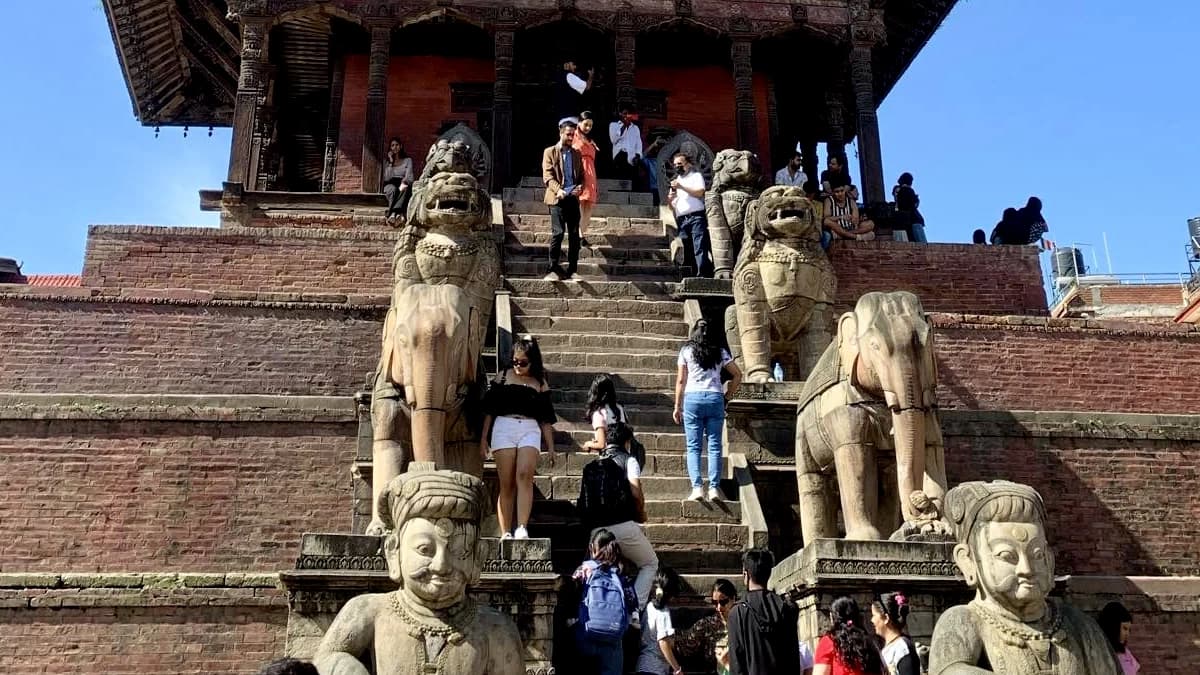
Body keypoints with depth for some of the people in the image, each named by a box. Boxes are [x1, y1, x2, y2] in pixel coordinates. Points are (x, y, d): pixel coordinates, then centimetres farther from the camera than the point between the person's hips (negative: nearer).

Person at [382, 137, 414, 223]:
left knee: (405, 188, -38)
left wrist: (403, 182, -24)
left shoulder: (408, 160, 13)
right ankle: (399, 213, -57)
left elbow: (409, 177, -2)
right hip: (390, 185, 1)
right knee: (393, 189, -37)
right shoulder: (387, 161, 16)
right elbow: (387, 178, -1)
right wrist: (391, 162, -3)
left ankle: (393, 213, -57)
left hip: (402, 184, -1)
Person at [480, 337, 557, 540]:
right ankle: (506, 533, -2)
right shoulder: (504, 376, 12)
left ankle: (522, 528, -28)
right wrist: (483, 438, 6)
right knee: (507, 484, -4)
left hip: (530, 430, 0)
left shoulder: (540, 384, 13)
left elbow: (546, 419, 15)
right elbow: (489, 409, 11)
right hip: (504, 427, 0)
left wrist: (551, 447, 11)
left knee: (524, 475, -22)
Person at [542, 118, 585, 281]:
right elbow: (547, 176, -4)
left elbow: (581, 175, 16)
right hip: (557, 199, -4)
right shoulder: (550, 152, 5)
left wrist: (580, 187, -7)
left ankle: (571, 271, 6)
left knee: (574, 235, 1)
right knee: (558, 232, -14)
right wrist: (558, 190, -21)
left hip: (573, 198, 4)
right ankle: (554, 269, -6)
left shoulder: (577, 154, 18)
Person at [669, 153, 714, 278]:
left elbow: (700, 192, -6)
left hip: (696, 217, -5)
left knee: (699, 248, -17)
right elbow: (672, 207, 26)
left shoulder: (696, 176, 13)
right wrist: (670, 200, 3)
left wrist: (682, 187, -9)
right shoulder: (675, 181, 28)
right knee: (686, 250, -3)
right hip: (681, 220, 6)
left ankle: (703, 274, -25)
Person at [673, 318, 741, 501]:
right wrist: (728, 395, 17)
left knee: (693, 446, 0)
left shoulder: (686, 351, 4)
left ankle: (697, 487, -11)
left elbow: (681, 380, 4)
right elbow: (737, 375, 9)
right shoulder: (720, 352, 8)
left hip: (692, 398, -1)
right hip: (715, 398, 1)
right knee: (714, 446, 2)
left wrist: (677, 406, 8)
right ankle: (714, 487, -5)